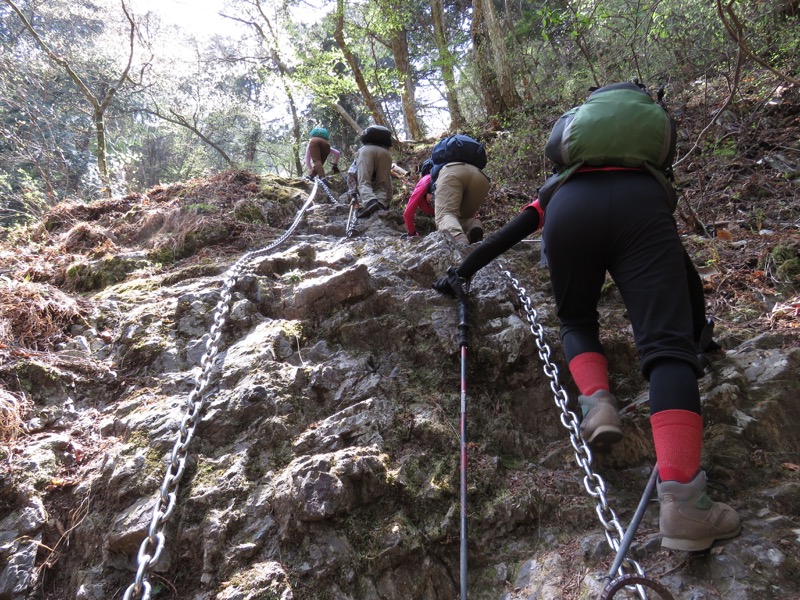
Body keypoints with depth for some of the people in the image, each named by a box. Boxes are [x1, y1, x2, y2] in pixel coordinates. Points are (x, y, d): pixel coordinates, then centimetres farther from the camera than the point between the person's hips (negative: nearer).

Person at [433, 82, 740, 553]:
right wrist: (697, 328, 54)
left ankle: (597, 402, -6)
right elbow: (682, 269, 44)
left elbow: (505, 238, 41)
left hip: (573, 208, 1)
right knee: (668, 346, -9)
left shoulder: (560, 188, 43)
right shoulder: (656, 187, 45)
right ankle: (681, 501, -27)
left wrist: (461, 273, 51)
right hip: (642, 206, 0)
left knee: (577, 321, 24)